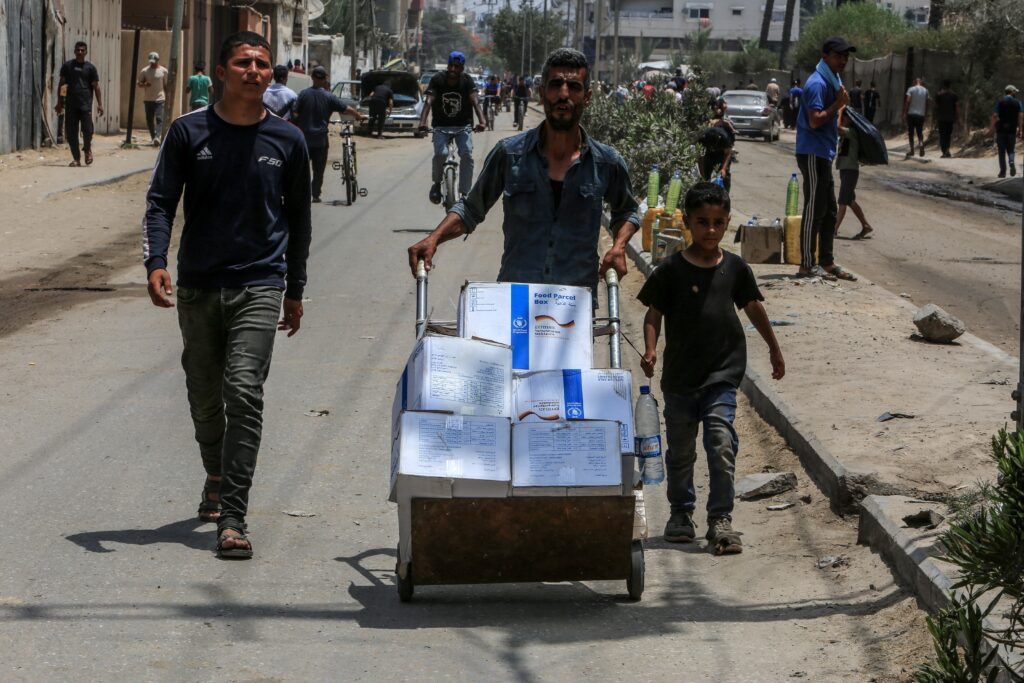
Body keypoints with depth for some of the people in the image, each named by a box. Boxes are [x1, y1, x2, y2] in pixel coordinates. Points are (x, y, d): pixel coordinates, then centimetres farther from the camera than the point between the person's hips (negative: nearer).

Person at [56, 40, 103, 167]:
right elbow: (62, 84, 12)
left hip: (85, 104, -1)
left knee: (87, 130, -11)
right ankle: (76, 158, 8)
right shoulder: (67, 66, 9)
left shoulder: (90, 67, 7)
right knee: (71, 132, -1)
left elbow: (95, 86, 6)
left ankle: (87, 150, 18)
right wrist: (59, 102, 8)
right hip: (71, 104, 1)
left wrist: (99, 104, -1)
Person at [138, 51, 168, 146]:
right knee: (149, 120, 4)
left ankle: (157, 137, -28)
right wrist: (144, 84, -16)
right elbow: (139, 84, 7)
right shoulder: (144, 71, 5)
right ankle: (153, 138, 15)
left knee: (159, 119, -16)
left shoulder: (163, 71, 4)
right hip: (148, 99, 2)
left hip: (160, 99, -2)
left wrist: (167, 97, 9)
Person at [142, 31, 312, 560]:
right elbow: (160, 202, -1)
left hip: (259, 287, -1)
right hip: (197, 287, 2)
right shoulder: (189, 133, 1)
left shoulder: (287, 141, 4)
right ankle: (217, 477, 40)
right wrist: (155, 262, -17)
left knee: (244, 392, -16)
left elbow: (297, 218, 13)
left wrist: (294, 290, 16)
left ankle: (232, 519, -17)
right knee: (204, 397, 12)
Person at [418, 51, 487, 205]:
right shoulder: (437, 80, -7)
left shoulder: (467, 81, -5)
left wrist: (482, 121, -36)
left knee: (467, 155, -20)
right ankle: (436, 183, 4)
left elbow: (475, 101, -18)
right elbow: (429, 101, -18)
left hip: (463, 126, 1)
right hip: (441, 127, -1)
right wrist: (423, 121, -35)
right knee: (440, 153, -24)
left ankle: (464, 193, -10)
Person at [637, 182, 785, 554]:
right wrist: (650, 350, -16)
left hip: (722, 374, 0)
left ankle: (720, 519, -7)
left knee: (722, 444, -12)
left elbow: (754, 308, 16)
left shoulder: (735, 267, 3)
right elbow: (654, 314, 0)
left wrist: (774, 349, 25)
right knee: (681, 450, 11)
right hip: (680, 375, 0)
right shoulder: (672, 270, -4)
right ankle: (681, 513, 28)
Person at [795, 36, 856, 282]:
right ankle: (807, 265, -4)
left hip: (824, 154, 10)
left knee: (829, 211, 13)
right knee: (814, 210, -8)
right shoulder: (817, 83, -16)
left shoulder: (833, 81, 16)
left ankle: (827, 262, 19)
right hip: (813, 153, -10)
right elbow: (815, 121, -23)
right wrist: (838, 104, -20)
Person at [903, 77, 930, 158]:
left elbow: (907, 102, -9)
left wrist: (905, 113, -7)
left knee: (910, 133, 6)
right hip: (921, 114, 2)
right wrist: (926, 114, 11)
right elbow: (927, 104, 4)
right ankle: (921, 144, -19)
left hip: (911, 114, -2)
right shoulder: (925, 90, 5)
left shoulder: (911, 89, -2)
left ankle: (912, 150, 4)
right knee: (920, 132, 9)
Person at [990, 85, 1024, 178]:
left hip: (1001, 129, -1)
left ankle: (1003, 171, 0)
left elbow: (994, 116, -8)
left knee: (1002, 151, 5)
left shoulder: (1000, 102, -1)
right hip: (1012, 129, 1)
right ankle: (1012, 163, -18)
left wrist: (991, 128, -6)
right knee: (1010, 150, 12)